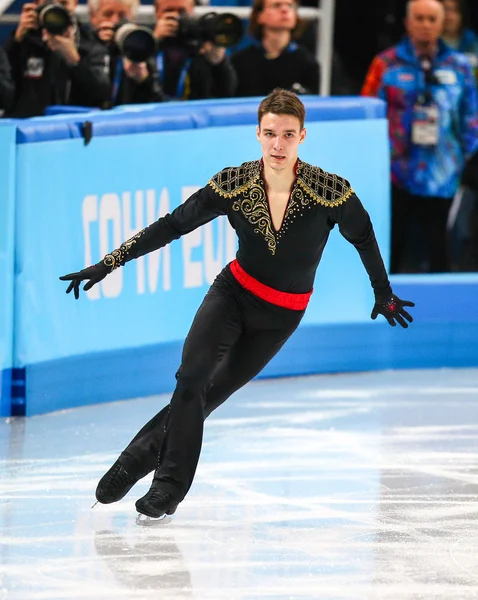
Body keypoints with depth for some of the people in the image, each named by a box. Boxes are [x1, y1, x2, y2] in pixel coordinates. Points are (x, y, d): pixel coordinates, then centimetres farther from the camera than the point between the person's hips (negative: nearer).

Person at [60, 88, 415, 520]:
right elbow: (172, 225, -9)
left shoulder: (330, 192, -22)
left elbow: (363, 238, -3)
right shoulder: (234, 185, -18)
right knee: (192, 376, -18)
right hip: (233, 293, 0)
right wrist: (108, 264, -12)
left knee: (214, 393, 3)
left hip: (281, 317, 0)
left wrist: (384, 296, 12)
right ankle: (171, 482, -4)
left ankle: (143, 454, 21)